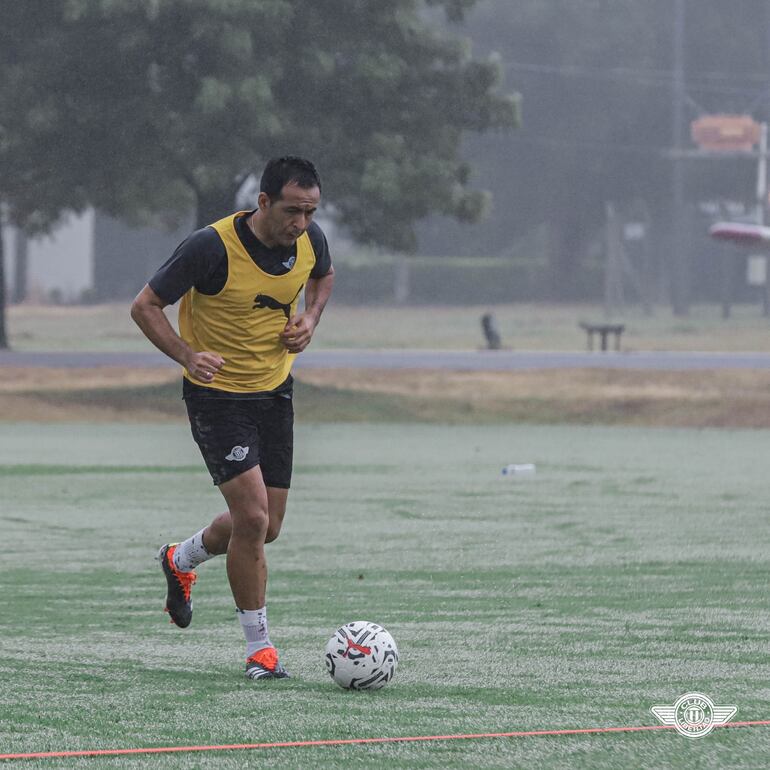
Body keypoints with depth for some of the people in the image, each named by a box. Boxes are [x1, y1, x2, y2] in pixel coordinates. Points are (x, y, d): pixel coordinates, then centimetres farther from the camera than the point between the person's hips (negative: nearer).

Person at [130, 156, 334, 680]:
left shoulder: (310, 240, -8)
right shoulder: (212, 247, -24)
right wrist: (188, 356, -30)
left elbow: (324, 275, 17)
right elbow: (145, 307, -15)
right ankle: (259, 647, -3)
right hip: (216, 392, -6)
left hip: (274, 391, 6)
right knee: (252, 516, -17)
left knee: (265, 529, 11)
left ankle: (181, 560, 42)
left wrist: (311, 319, -3)